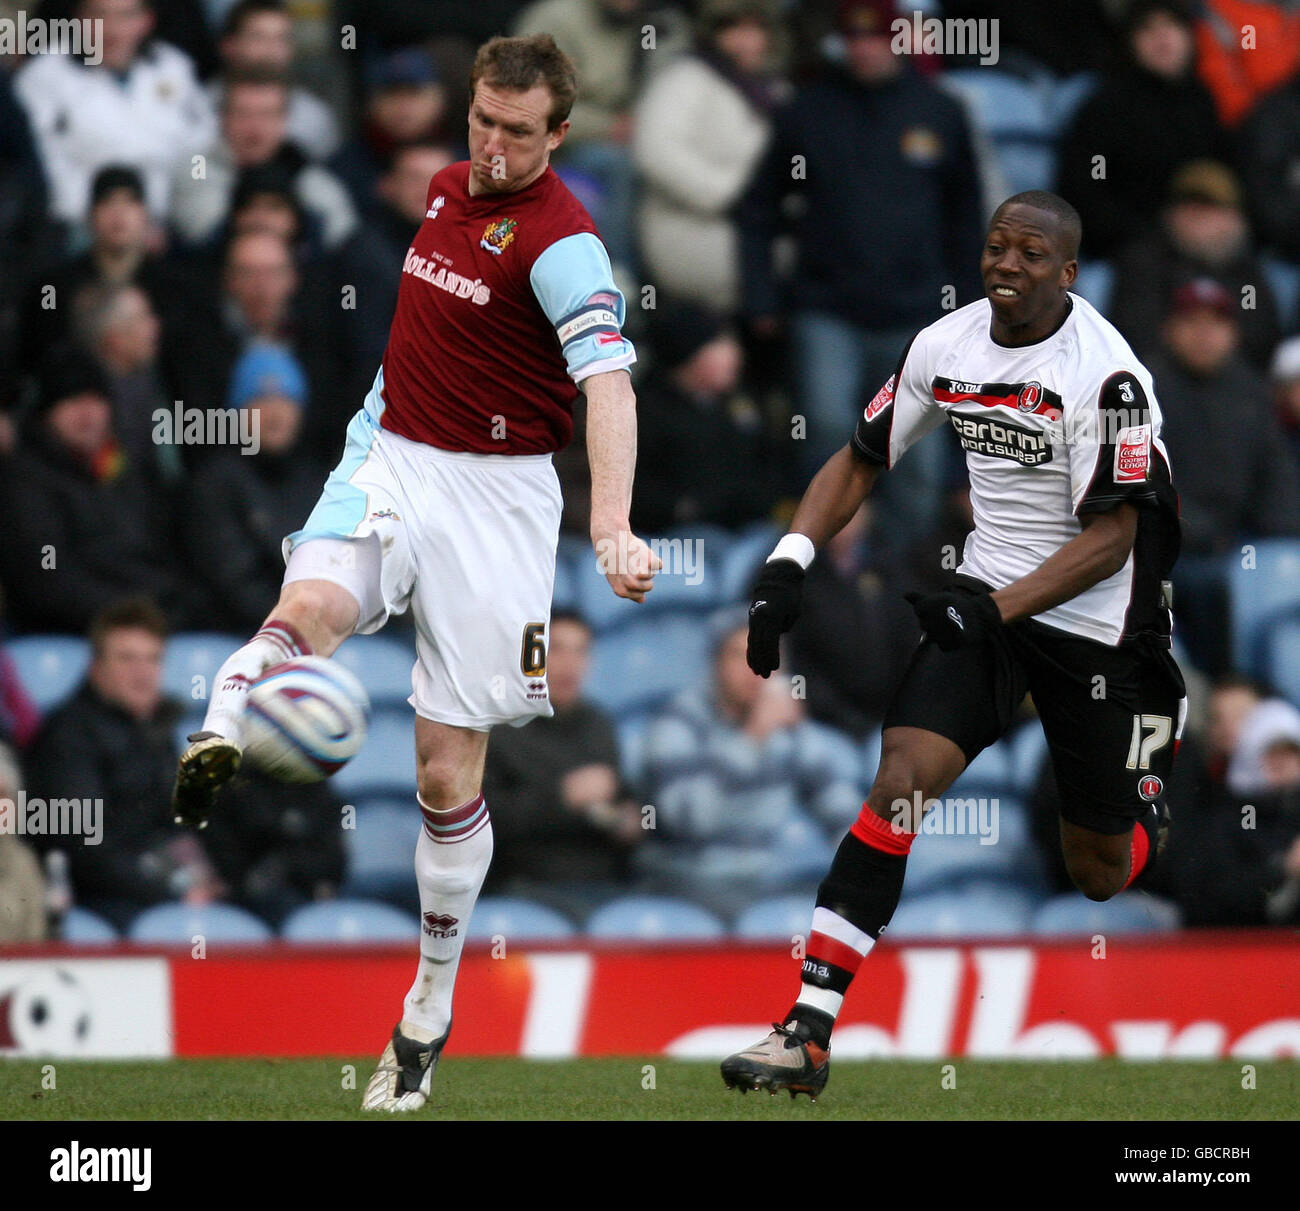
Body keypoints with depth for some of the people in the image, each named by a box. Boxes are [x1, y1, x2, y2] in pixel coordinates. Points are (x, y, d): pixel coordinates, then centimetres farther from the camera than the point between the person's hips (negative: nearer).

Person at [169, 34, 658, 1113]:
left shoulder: (559, 239, -16)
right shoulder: (448, 187, 7)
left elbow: (609, 380, -31)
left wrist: (612, 524, -45)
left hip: (495, 493, -5)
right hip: (389, 458, 5)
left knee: (450, 770, 0)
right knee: (311, 608, -30)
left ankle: (429, 1015, 13)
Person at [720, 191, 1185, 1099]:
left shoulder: (1107, 377, -20)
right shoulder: (946, 345, -3)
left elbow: (1110, 540, -20)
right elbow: (862, 460, 8)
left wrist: (996, 610, -30)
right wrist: (788, 564, -6)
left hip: (1089, 618, -4)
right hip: (984, 600, 4)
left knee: (1100, 876, 7)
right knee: (901, 780, -19)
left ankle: (1154, 766, 46)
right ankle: (807, 1031, -23)